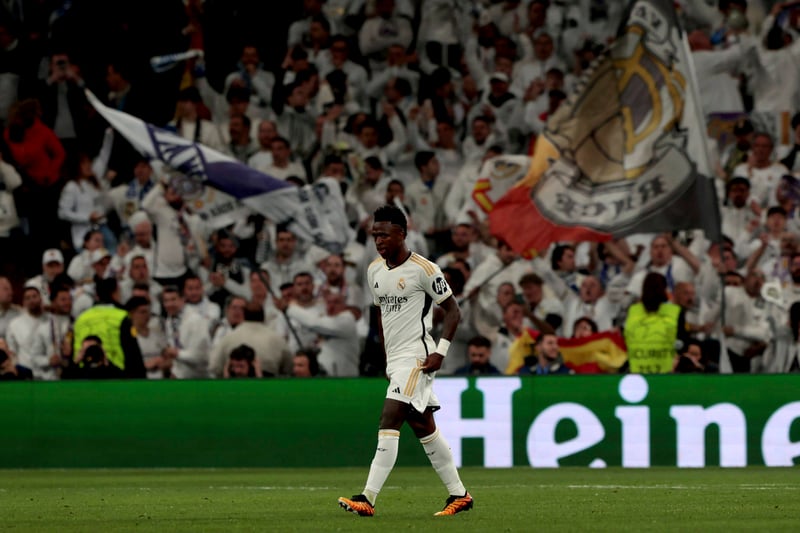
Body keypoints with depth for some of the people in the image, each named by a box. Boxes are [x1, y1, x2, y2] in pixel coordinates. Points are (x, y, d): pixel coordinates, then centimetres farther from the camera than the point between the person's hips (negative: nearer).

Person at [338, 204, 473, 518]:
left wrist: (440, 352, -15)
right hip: (395, 359, 9)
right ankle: (459, 495, 21)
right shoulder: (374, 270, 11)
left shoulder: (423, 269, -11)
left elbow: (452, 310, -6)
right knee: (424, 427, 12)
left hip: (416, 357, -9)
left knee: (389, 421, -17)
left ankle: (367, 499, -22)